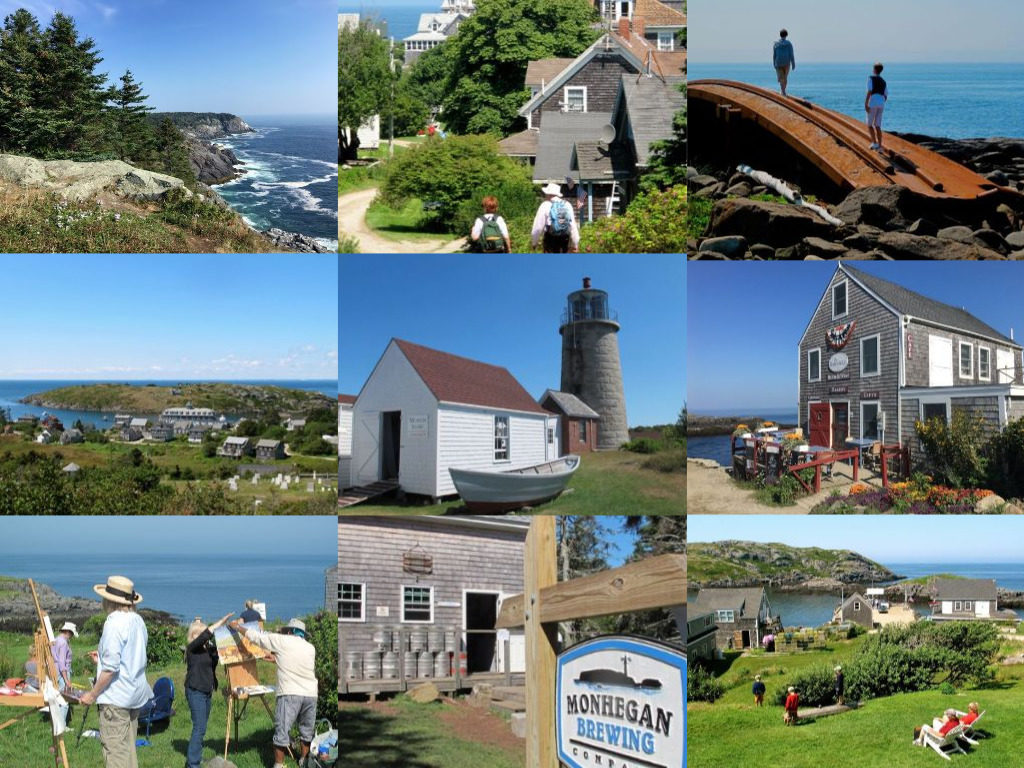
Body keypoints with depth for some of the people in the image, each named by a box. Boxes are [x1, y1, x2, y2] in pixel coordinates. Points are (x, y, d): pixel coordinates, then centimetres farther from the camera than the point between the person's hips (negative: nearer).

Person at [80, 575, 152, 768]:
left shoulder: (115, 622, -16)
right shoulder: (138, 620, 10)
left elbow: (111, 666, -20)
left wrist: (93, 694, -12)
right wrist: (103, 657, 25)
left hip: (115, 697, -9)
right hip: (136, 694, 9)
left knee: (114, 751, -5)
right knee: (129, 749, 15)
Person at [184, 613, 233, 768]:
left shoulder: (209, 648, 10)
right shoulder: (192, 648, -10)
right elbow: (205, 635, -24)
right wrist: (221, 622, -25)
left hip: (207, 691, 7)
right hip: (195, 691, -7)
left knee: (201, 727, 11)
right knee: (199, 727, -11)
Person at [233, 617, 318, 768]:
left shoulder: (283, 641, 2)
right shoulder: (310, 648, 14)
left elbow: (257, 637, 8)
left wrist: (238, 627, 21)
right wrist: (277, 659, 38)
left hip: (290, 694, -5)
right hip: (310, 694, 5)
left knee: (282, 731, 1)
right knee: (307, 731, 17)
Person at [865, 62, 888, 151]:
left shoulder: (871, 78, -1)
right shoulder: (883, 82, 20)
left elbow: (869, 91, -12)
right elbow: (886, 96, 19)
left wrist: (865, 104, -14)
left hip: (873, 103, -6)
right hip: (881, 104, 6)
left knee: (869, 124, 6)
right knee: (877, 126, 8)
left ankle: (874, 143, -7)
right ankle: (879, 145, -1)